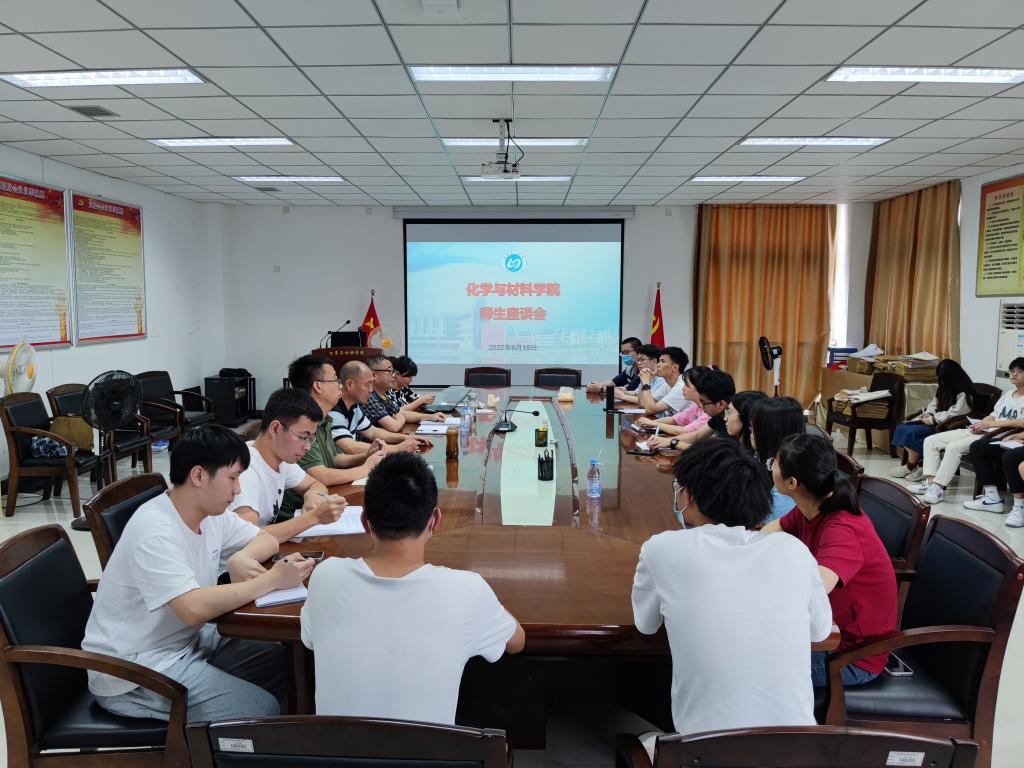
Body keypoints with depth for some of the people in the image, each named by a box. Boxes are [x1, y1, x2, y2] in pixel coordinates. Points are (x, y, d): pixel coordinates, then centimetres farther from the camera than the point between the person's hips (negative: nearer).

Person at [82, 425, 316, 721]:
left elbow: (266, 539, 11)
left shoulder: (211, 514, 0)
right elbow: (194, 608, -36)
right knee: (262, 710, -19)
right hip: (135, 670, -9)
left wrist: (241, 559, -12)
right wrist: (271, 580, -29)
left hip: (187, 638, 9)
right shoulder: (155, 532, -26)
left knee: (285, 664, -2)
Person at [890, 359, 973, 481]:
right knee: (902, 428, -11)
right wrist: (928, 414, 1)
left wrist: (934, 419, -18)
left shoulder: (963, 394, -13)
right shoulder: (944, 388, 14)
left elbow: (954, 414, -22)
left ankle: (910, 467, -7)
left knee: (912, 432, -25)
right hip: (936, 422, 10)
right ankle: (914, 465, -14)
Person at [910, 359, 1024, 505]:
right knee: (931, 441, -5)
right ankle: (930, 482, -12)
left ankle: (938, 488, -27)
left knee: (954, 447, -33)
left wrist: (990, 423, -18)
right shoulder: (1008, 394, 24)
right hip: (979, 432, 9)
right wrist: (980, 424, 0)